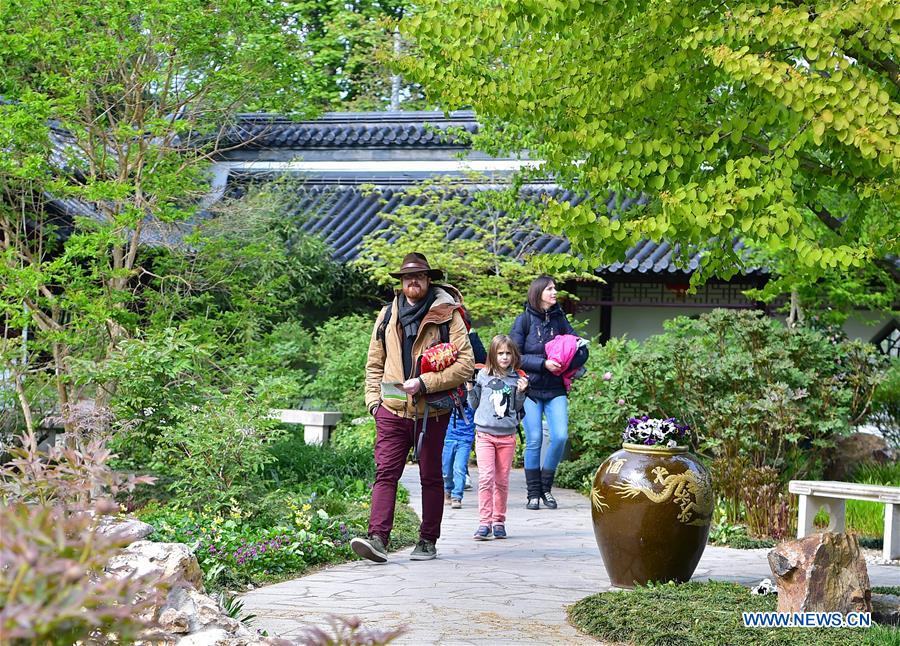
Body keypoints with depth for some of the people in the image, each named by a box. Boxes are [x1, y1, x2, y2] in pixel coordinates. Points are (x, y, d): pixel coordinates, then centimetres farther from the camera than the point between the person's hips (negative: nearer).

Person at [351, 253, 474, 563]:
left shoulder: (447, 315, -4)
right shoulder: (387, 316, 10)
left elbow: (466, 364, -10)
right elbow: (374, 363, 19)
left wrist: (424, 383, -17)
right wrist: (374, 399, 7)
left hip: (431, 412, -2)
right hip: (392, 410, 3)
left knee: (430, 477, 9)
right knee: (385, 473, -9)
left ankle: (428, 540, 18)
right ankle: (378, 538, -17)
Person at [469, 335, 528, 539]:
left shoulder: (516, 378, 4)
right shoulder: (483, 375, 3)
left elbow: (517, 409, 11)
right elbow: (474, 404, 11)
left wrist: (521, 392, -6)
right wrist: (470, 388, -5)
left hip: (507, 436, 1)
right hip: (485, 433, -1)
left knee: (502, 481, 6)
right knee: (486, 478, -11)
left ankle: (499, 521, 16)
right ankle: (484, 523, -10)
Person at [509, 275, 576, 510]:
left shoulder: (559, 318, 9)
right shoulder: (524, 320, -2)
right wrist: (543, 363, -15)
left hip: (555, 389, 3)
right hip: (530, 388, -3)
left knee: (560, 436, -10)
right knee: (534, 440, -4)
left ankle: (546, 487, 8)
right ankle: (533, 493, 8)